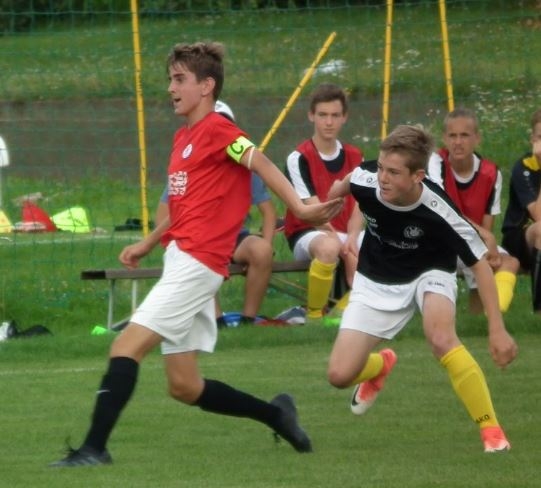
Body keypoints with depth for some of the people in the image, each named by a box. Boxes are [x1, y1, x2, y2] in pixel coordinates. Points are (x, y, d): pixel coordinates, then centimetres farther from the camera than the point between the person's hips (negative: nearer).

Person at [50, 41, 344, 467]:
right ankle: (276, 414, 21)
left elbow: (262, 163, -19)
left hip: (196, 263, -10)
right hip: (181, 261, 10)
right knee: (185, 387, 10)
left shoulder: (216, 130, -8)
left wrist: (300, 208, -31)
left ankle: (95, 448, -18)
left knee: (126, 347, -16)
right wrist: (147, 244, 25)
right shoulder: (183, 137, 19)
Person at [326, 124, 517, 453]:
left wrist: (497, 328, -26)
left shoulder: (438, 211, -34)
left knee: (441, 339, -36)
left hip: (429, 274, -3)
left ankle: (492, 431, -22)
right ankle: (381, 365, 33)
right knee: (340, 375, -6)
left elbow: (479, 263, -22)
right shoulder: (365, 180, -27)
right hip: (377, 282, 3)